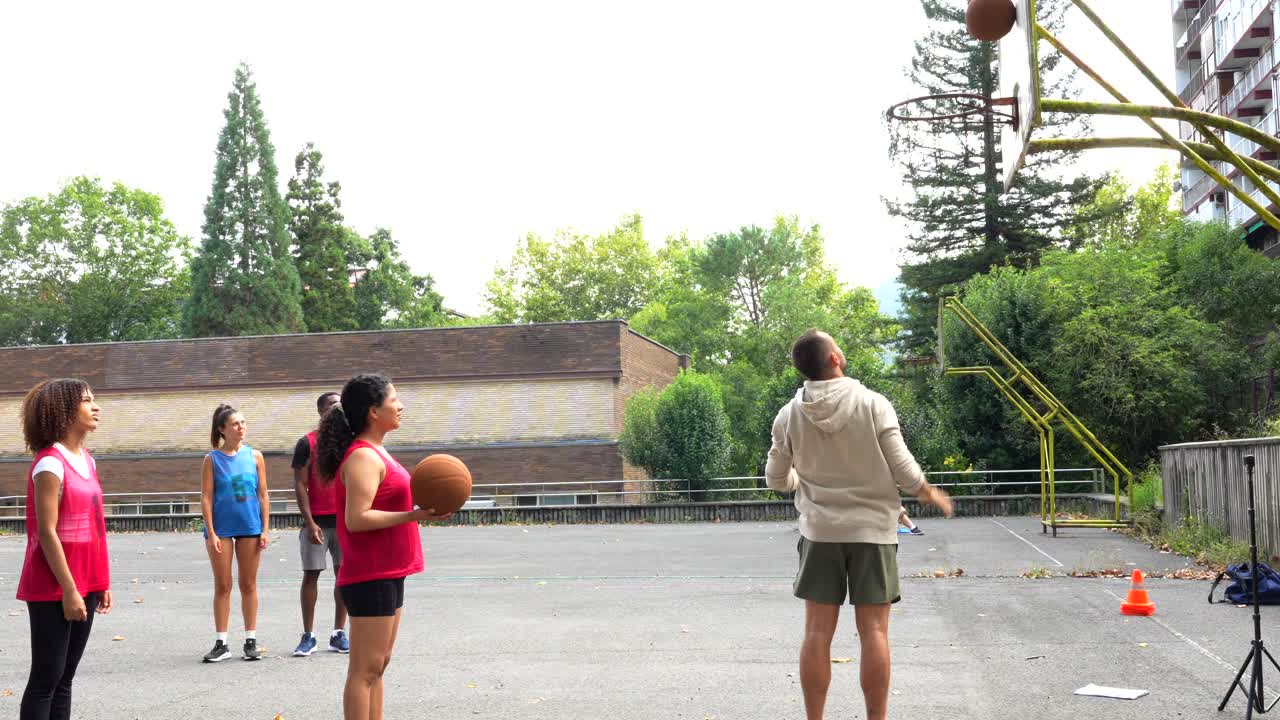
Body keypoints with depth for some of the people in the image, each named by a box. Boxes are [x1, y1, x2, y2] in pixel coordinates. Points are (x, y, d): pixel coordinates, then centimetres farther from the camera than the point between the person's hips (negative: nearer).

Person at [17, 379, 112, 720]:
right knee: (46, 677, -2)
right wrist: (68, 590, -18)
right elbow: (46, 533, -17)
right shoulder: (50, 463, -14)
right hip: (53, 589, -8)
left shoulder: (88, 460, 11)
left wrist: (102, 582, 14)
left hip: (85, 585, 8)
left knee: (65, 676, 12)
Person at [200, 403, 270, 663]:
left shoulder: (255, 456, 2)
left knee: (248, 585, 9)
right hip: (221, 528, -1)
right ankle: (221, 643, 13)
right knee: (222, 586, 5)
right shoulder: (212, 459, -2)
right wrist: (211, 533, -9)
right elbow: (206, 497, -3)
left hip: (250, 528, 1)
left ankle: (251, 641, 17)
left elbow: (263, 494, 4)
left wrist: (265, 529, 0)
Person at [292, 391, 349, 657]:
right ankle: (308, 636, 9)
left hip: (345, 519, 3)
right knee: (311, 574, 1)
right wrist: (310, 522, -12)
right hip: (317, 521, -3)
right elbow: (300, 485, -5)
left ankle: (339, 634, 13)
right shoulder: (307, 443, -2)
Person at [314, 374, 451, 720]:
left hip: (386, 574, 10)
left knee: (378, 665, 15)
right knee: (366, 669, -5)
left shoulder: (373, 453, 14)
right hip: (371, 577, -10)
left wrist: (416, 510, 12)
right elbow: (356, 519, -25)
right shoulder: (363, 457, -17)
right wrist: (412, 516, -26)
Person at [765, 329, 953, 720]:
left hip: (820, 532, 2)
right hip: (872, 530, -2)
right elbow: (903, 471, -8)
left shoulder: (789, 415, -3)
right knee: (873, 632, 3)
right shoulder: (874, 404, -11)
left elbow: (776, 479, 8)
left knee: (818, 632, 5)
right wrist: (932, 495, 12)